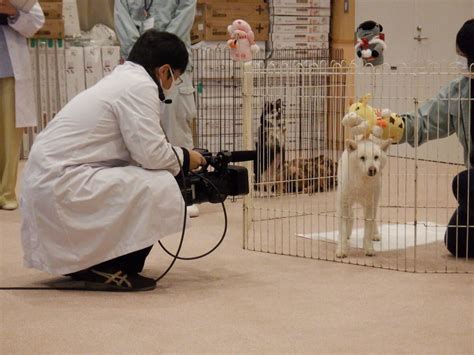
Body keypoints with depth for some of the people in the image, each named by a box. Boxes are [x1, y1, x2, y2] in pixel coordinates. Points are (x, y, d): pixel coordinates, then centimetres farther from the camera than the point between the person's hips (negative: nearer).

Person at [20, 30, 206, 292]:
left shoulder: (121, 78, 18)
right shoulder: (139, 86, -11)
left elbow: (139, 148, 22)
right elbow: (150, 153, -16)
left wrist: (175, 157, 25)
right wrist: (184, 158, 2)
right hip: (61, 184, -10)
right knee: (160, 187, -15)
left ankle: (78, 260, 24)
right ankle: (109, 269, -5)